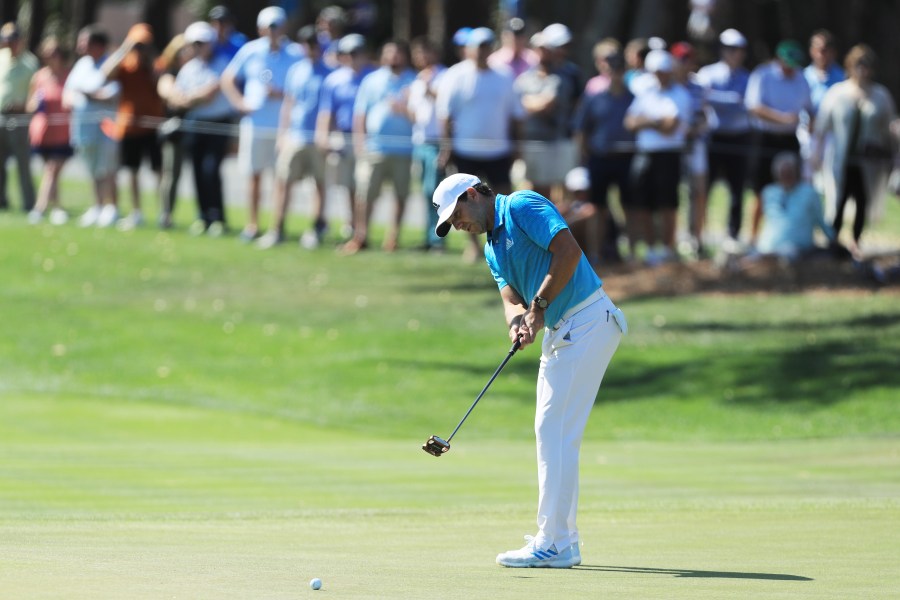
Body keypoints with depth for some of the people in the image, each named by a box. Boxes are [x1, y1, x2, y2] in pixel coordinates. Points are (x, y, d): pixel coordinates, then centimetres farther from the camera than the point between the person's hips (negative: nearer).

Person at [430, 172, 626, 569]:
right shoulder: (493, 249, 19)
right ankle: (561, 539, 20)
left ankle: (554, 545, -10)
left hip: (586, 322, -10)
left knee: (556, 430, -11)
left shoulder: (522, 206, -9)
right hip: (559, 332, 10)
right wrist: (518, 321, -17)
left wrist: (539, 306, -17)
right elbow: (511, 298, 6)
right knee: (550, 432, 13)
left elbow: (569, 251, -20)